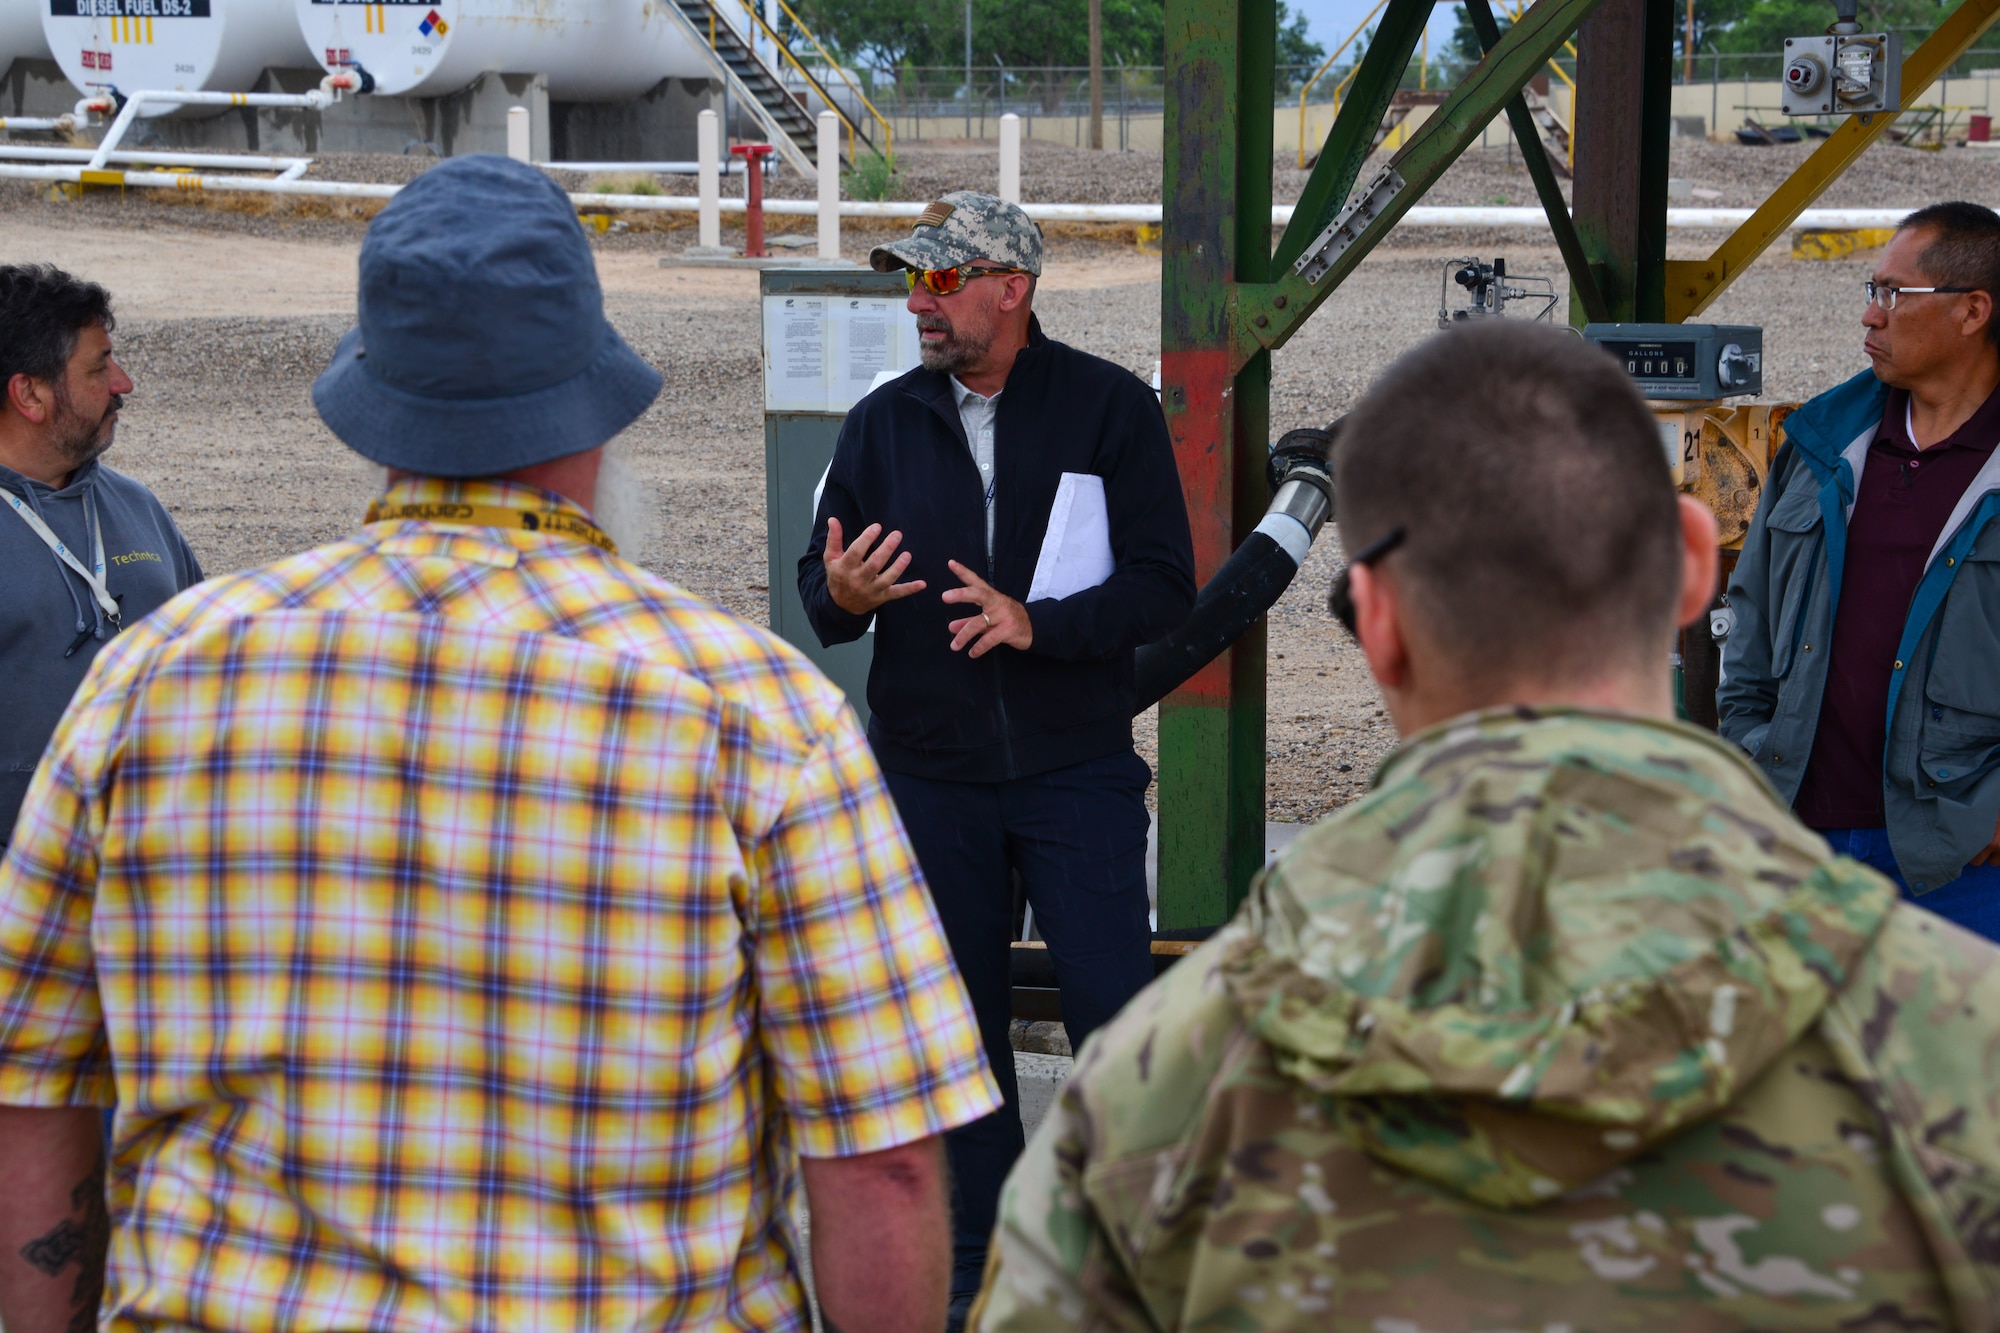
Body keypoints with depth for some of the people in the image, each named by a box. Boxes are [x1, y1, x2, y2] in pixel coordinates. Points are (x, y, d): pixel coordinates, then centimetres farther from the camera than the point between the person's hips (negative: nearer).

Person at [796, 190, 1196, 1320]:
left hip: (1078, 770, -3)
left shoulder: (1111, 408, -3)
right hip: (929, 773, 3)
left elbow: (1164, 588, -7)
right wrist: (843, 595, -14)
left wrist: (1037, 623, -21)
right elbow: (821, 583, 10)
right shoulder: (885, 422, 7)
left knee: (1116, 1013, -6)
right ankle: (981, 1258, 23)